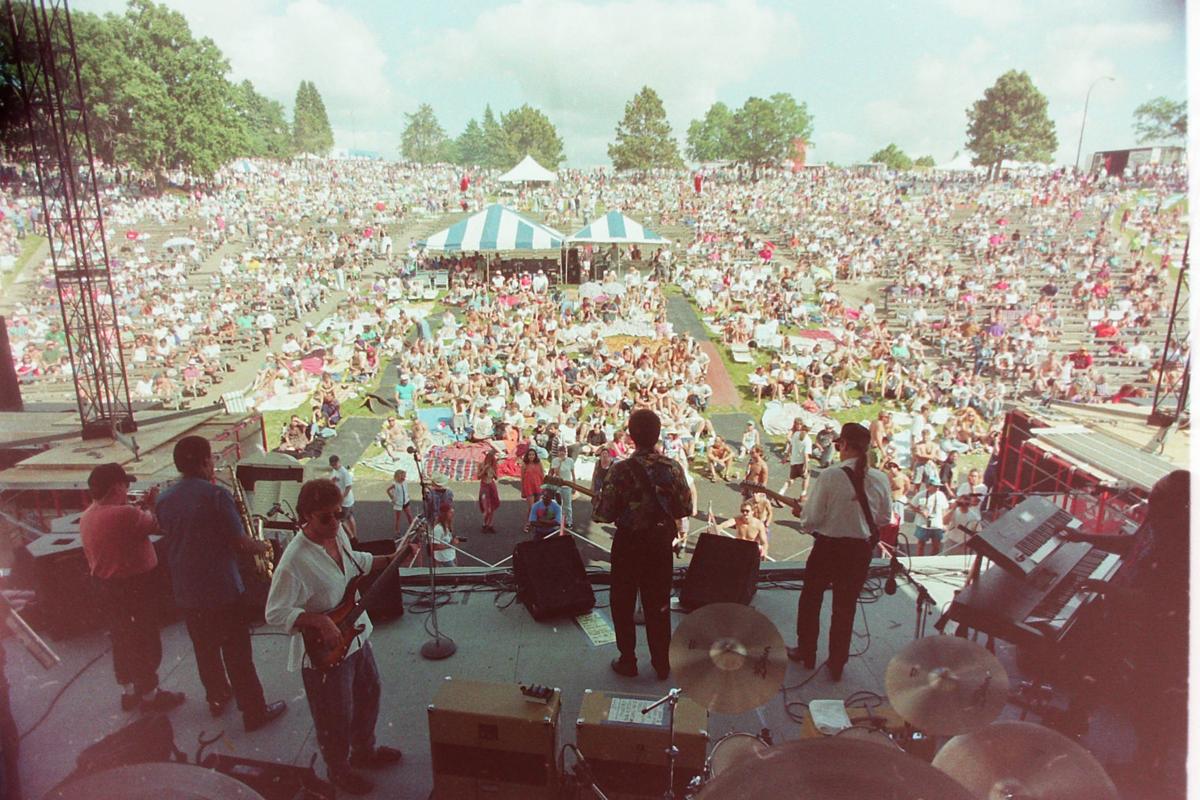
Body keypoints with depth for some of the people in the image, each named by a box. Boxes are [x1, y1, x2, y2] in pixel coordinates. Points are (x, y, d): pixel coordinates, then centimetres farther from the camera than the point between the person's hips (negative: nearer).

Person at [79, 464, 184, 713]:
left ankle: (129, 691, 35)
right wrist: (153, 504, 1)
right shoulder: (126, 514, -28)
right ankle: (149, 694, 20)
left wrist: (141, 506, 9)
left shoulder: (87, 517, 1)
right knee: (147, 640, 7)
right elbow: (158, 526, -15)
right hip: (135, 585, -9)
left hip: (105, 585, 9)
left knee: (122, 638, 22)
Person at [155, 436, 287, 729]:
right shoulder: (216, 494, -19)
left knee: (205, 650, 23)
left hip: (186, 593, 6)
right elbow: (240, 543, -18)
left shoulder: (163, 500, 0)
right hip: (221, 592, -6)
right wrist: (263, 545, 2)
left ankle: (217, 697, 40)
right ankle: (255, 712, 14)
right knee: (237, 655, 5)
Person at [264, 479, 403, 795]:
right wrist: (320, 621, -32)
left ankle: (364, 751, 51)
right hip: (323, 652, -8)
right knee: (337, 718, 12)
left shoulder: (338, 533, -6)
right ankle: (339, 770, 40)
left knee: (368, 695, 25)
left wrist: (391, 559, 4)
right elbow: (275, 613, -25)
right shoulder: (295, 560, -29)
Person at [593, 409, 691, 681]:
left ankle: (628, 661, 26)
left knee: (623, 604, 16)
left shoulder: (620, 470, -18)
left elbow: (604, 514, -16)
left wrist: (596, 498, 5)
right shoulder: (673, 467, -9)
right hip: (661, 542, 3)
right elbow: (685, 508, -2)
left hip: (628, 543, -3)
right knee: (659, 604, 18)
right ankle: (662, 664, 28)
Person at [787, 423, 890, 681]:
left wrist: (806, 520, 3)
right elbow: (884, 519, 5)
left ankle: (806, 653, 34)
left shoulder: (829, 477, -21)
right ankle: (837, 665, 28)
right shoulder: (880, 479, -8)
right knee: (845, 607, 18)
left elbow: (810, 520, -19)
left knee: (810, 600, 20)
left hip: (828, 547, -3)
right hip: (861, 550, 3)